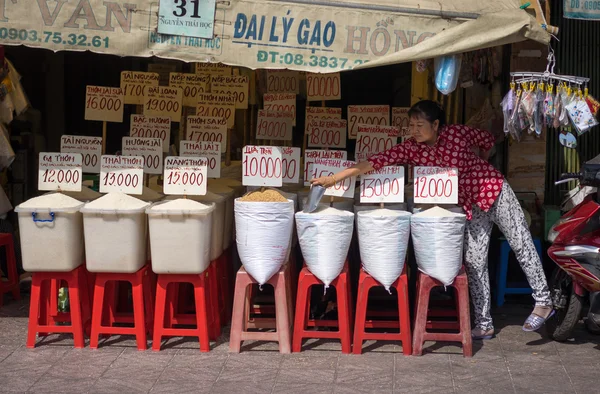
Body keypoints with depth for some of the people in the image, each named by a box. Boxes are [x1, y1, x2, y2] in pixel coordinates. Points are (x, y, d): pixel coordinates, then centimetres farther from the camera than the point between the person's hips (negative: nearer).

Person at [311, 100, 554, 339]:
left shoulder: (457, 133, -17)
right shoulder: (411, 149, -12)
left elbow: (488, 141, 2)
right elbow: (378, 161, -22)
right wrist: (335, 177, -31)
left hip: (495, 192, -3)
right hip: (470, 205, 3)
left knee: (522, 246, 1)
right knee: (474, 262, 0)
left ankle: (543, 303, 13)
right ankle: (484, 325, 7)